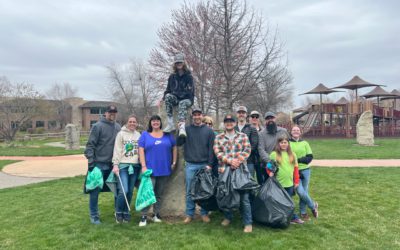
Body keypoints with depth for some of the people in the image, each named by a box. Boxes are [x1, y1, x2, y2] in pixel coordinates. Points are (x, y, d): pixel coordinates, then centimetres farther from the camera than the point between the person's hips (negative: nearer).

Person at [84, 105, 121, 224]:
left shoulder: (118, 127, 8)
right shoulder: (98, 126, -8)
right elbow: (90, 145, -10)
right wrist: (90, 161, -15)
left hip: (112, 164, 5)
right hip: (99, 164, -5)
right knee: (95, 190, 3)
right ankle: (94, 215, 14)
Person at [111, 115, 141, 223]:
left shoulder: (138, 135, 11)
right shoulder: (121, 134, 0)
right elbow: (117, 150, -4)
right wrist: (115, 164, -11)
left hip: (135, 166, 4)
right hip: (123, 165, -4)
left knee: (130, 191, 7)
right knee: (123, 191, -11)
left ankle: (126, 212, 23)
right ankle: (118, 212, 11)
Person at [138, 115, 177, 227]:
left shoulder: (168, 134, 9)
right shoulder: (145, 134, 4)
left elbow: (174, 148, 13)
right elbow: (141, 151, -2)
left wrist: (174, 162, 5)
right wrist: (143, 166, -11)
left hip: (164, 169, 3)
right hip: (150, 169, -2)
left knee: (159, 194, 12)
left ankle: (156, 214, 23)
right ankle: (144, 216, 1)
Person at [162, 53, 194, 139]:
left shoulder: (188, 76, 2)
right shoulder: (172, 76, 12)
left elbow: (189, 91, -8)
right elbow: (168, 90, 13)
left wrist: (176, 93, -17)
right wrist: (162, 98, -6)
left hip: (187, 99, -3)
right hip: (176, 99, 3)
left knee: (182, 103, -37)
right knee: (168, 96, -29)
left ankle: (182, 127, -59)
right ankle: (170, 124, -34)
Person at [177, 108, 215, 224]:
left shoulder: (209, 130, 3)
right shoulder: (187, 129, 4)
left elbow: (211, 148, 1)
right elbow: (178, 143, -3)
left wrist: (210, 164, -6)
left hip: (204, 165, 0)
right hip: (190, 165, 0)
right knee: (189, 191, 6)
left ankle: (204, 213, 20)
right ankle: (189, 214, 17)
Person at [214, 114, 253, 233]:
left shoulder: (243, 136, 7)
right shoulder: (218, 137, 8)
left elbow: (247, 150, -2)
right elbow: (217, 152, -4)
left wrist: (238, 161, -17)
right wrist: (230, 161, -17)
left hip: (240, 170, -1)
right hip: (224, 170, 2)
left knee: (244, 196, -2)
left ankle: (248, 223, 7)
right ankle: (228, 217, 32)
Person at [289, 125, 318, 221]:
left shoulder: (305, 143, 7)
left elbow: (310, 157, 2)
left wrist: (298, 160, -13)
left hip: (305, 170, 3)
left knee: (304, 191, 7)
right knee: (300, 191, -12)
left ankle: (303, 212, 25)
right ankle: (313, 205, 15)